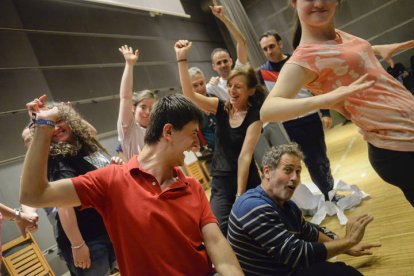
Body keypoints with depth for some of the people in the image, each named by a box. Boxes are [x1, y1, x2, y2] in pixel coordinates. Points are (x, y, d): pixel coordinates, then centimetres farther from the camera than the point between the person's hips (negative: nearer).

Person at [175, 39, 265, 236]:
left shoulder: (254, 117, -9)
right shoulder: (220, 107, -1)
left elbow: (245, 156, -15)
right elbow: (189, 94, -14)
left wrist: (240, 194, -15)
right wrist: (182, 59, -22)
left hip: (246, 181, -2)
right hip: (220, 182, 2)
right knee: (222, 230, -12)